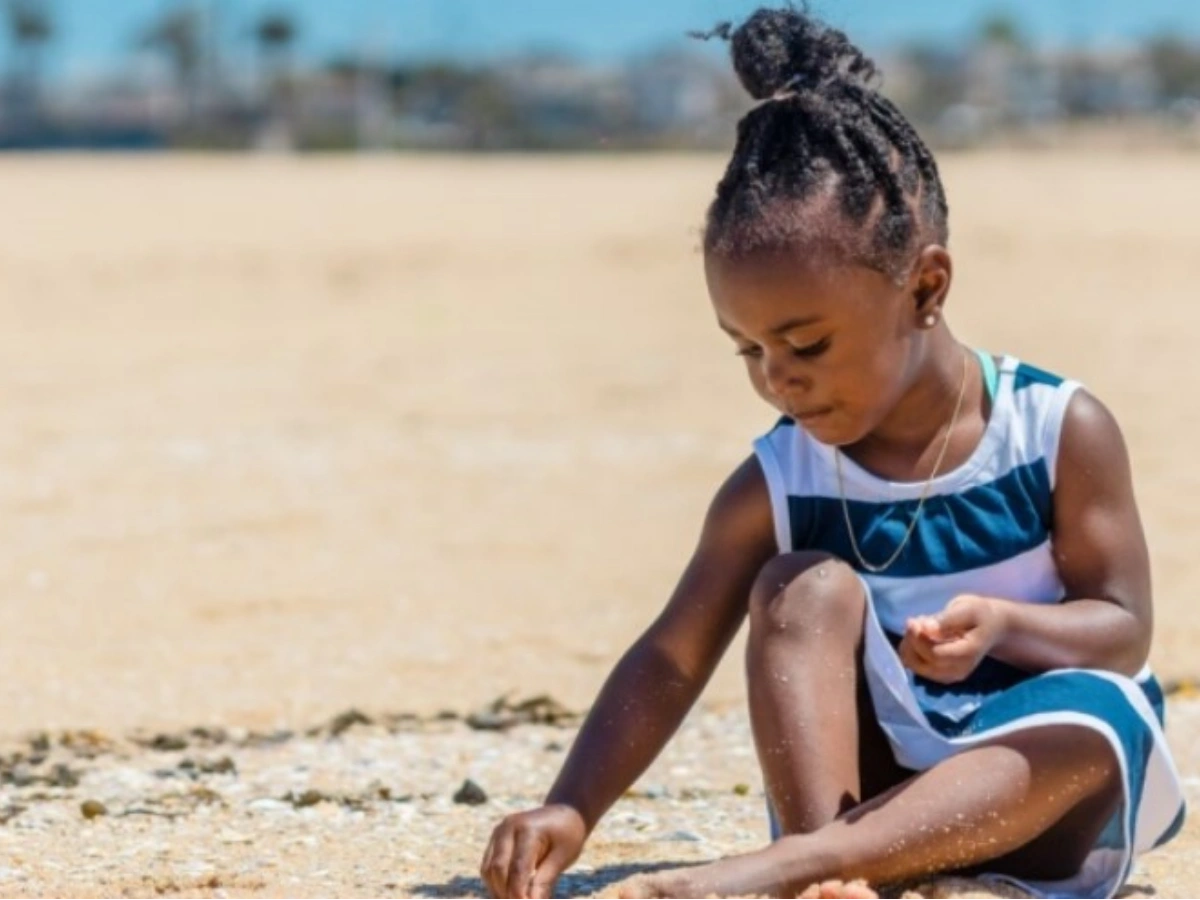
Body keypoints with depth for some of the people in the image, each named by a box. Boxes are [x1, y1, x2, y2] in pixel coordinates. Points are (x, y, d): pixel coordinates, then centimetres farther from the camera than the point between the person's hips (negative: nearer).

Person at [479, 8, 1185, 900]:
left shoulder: (1062, 431, -9)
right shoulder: (776, 487, -5)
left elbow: (1124, 628, -8)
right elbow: (670, 661, -10)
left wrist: (1004, 625, -30)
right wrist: (570, 812, -25)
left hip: (1041, 806, -2)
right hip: (870, 776, 2)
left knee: (1092, 712, -34)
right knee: (809, 588, -19)